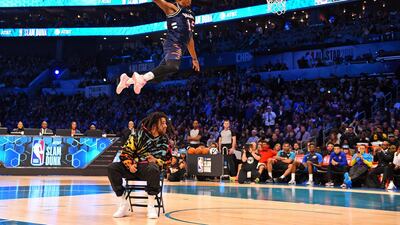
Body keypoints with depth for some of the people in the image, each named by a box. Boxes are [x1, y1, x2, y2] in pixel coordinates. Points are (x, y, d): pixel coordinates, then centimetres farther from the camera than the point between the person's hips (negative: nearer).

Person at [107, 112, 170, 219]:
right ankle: (123, 205, -17)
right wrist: (129, 164, -12)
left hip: (150, 167, -2)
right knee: (112, 167, -22)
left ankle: (151, 206, -28)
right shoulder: (139, 134, 0)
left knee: (153, 169, -39)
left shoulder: (165, 140, 6)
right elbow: (126, 151, 4)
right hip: (134, 167, 2)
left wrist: (156, 161, -11)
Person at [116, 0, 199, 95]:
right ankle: (142, 78, -34)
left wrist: (194, 58, 29)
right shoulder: (174, 8, 2)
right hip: (173, 44, -8)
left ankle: (128, 80, 16)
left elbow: (189, 37, 29)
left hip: (180, 47, 8)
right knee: (173, 67, -35)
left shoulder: (190, 14, 25)